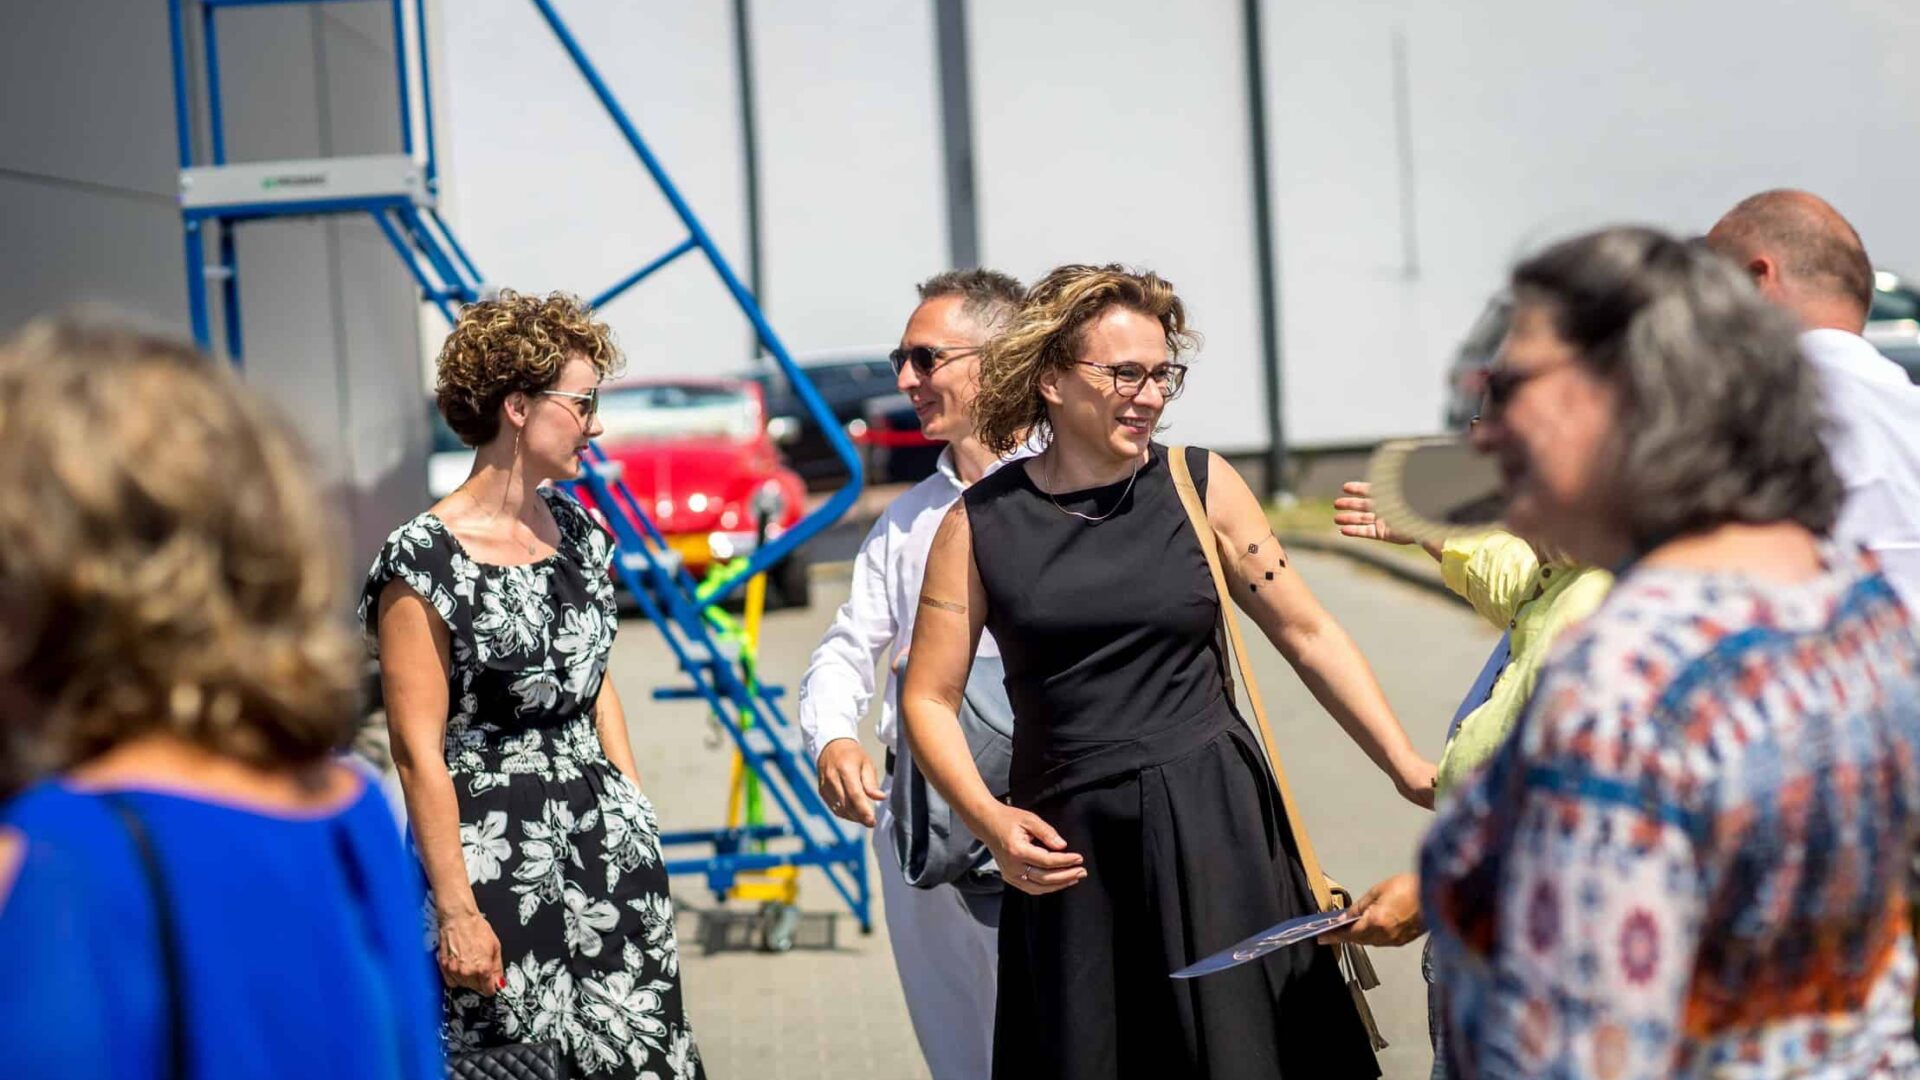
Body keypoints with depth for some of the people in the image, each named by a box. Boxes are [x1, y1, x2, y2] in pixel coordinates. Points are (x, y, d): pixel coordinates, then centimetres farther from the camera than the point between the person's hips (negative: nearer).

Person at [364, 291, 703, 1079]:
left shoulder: (578, 531, 7)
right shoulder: (425, 562, -14)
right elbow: (419, 753, -15)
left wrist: (638, 820, 15)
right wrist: (455, 911, -16)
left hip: (609, 838, 7)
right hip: (499, 854, -6)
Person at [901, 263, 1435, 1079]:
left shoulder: (1201, 487, 2)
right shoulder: (980, 524, 1)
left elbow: (1309, 636, 6)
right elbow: (928, 697, 3)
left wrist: (1406, 767, 0)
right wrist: (988, 819, -11)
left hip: (1212, 826, 0)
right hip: (1067, 851, 0)